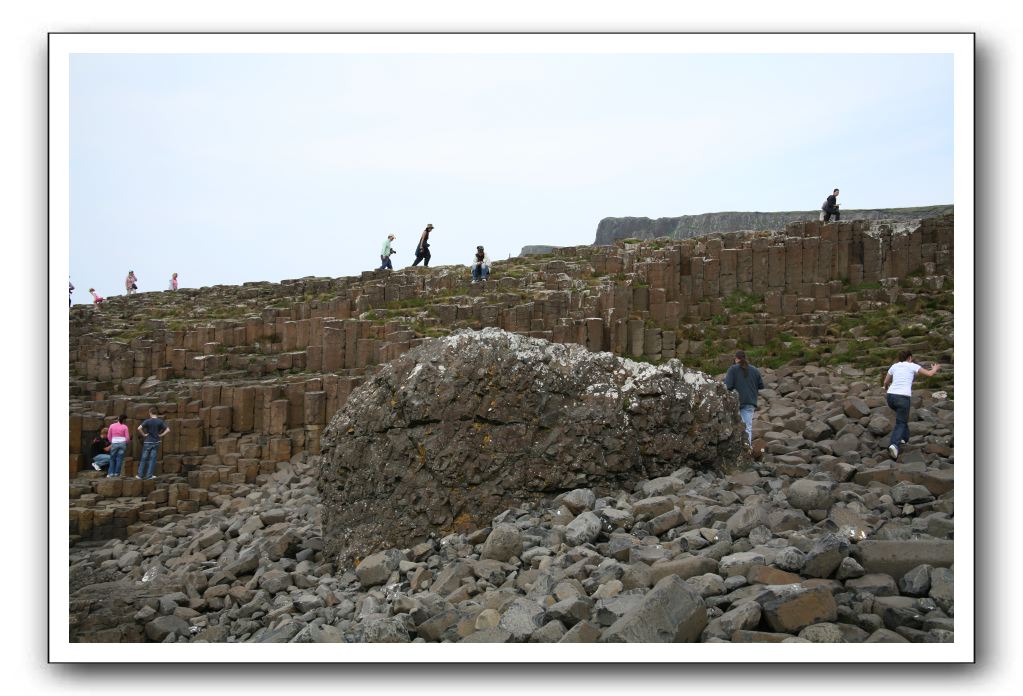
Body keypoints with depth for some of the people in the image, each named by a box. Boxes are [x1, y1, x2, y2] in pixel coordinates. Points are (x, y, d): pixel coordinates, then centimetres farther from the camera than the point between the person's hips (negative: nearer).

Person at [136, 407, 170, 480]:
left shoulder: (147, 421, -7)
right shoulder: (160, 421, -2)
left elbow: (139, 428, -19)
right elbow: (168, 430, -6)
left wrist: (144, 434, -5)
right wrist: (160, 435, 0)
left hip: (148, 442, -2)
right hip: (156, 442, 2)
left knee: (144, 458, 7)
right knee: (152, 459, 4)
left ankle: (140, 475, 11)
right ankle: (149, 475, 4)